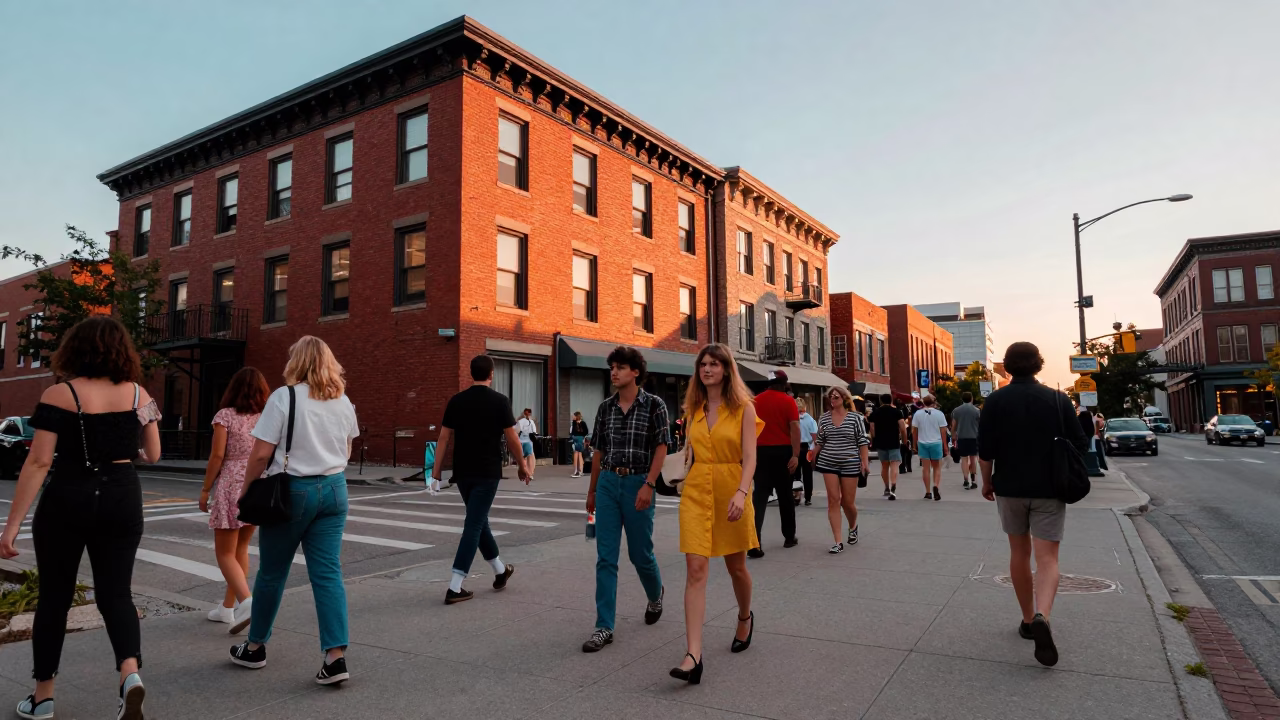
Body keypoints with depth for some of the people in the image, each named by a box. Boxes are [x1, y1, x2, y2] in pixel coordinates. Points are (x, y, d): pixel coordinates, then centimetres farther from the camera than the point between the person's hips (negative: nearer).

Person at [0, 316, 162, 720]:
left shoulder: (59, 395, -8)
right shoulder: (139, 394, 1)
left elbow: (38, 463, -12)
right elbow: (153, 455, 8)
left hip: (67, 500, -2)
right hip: (122, 500, 2)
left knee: (54, 596, 13)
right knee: (115, 593, 7)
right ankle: (130, 673, -15)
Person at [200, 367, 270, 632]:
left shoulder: (226, 415, -5)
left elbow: (217, 455, -10)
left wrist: (205, 489, -2)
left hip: (232, 486, -5)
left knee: (225, 553, 3)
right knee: (240, 548, 18)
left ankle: (247, 601, -15)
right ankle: (228, 607, 25)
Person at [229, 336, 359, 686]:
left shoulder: (284, 397, -11)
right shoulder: (343, 401, 6)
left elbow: (261, 453, -13)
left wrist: (245, 491, 0)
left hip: (291, 490, -4)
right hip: (333, 489, 4)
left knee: (272, 573, 13)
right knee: (328, 573, 3)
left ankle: (255, 647, 30)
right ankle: (336, 656, -2)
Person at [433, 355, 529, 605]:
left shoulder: (456, 401, 3)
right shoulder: (499, 401, -8)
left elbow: (444, 437, 3)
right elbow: (512, 438, -6)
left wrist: (437, 468, 8)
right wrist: (522, 466, 6)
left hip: (463, 472, 5)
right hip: (487, 473, -5)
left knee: (479, 520, 19)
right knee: (474, 525, -2)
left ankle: (500, 571, 33)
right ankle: (454, 588, -5)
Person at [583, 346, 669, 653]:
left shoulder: (654, 405, -4)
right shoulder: (606, 407, 8)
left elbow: (661, 448, -7)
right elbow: (598, 451, 13)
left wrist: (649, 485, -17)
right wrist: (592, 490, 16)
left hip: (637, 483, -3)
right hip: (608, 483, 4)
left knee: (640, 553, 9)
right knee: (605, 558, 1)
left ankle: (655, 596, 41)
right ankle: (604, 627, 8)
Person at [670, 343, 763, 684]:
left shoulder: (743, 408, -4)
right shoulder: (694, 409, 9)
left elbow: (749, 457, -12)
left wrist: (741, 493, -27)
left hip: (731, 491, -2)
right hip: (696, 492, 3)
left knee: (736, 567, 14)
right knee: (695, 569, -9)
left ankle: (745, 618, 45)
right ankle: (693, 655, -11)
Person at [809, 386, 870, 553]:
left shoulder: (855, 417, -4)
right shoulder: (824, 417, 4)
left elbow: (862, 441, -3)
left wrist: (864, 462, -9)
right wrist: (812, 455, 1)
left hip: (850, 464, -2)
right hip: (828, 463, 2)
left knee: (848, 501, 6)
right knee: (833, 500, -4)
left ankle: (853, 527, 40)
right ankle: (838, 542, -1)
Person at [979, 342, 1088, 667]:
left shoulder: (995, 401, -5)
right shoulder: (1057, 399, -4)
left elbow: (985, 451, -8)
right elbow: (1080, 444, -1)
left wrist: (987, 481, 7)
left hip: (1010, 488, 1)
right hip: (1048, 489, -1)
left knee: (1019, 552, 15)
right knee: (1047, 557, -3)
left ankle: (1028, 620, 22)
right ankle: (1042, 616, -26)